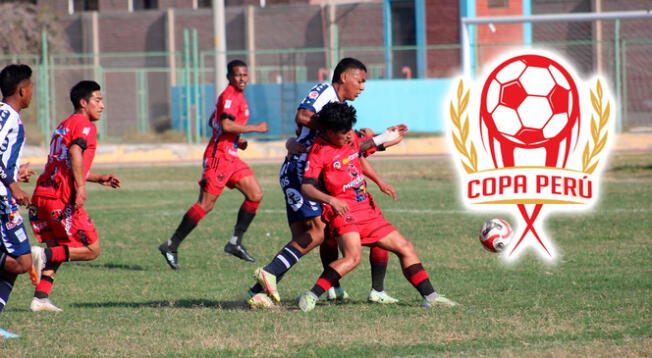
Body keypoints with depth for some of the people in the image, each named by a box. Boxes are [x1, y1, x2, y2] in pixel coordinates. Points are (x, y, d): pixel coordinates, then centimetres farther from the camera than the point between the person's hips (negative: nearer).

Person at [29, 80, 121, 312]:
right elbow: (75, 152, -21)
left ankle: (40, 298, 6)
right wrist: (81, 187, -26)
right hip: (62, 199, -9)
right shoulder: (84, 125, -2)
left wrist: (99, 179, 32)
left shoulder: (64, 126, 26)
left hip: (42, 195, 9)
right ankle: (44, 255, -15)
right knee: (92, 249, -1)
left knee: (57, 250, 18)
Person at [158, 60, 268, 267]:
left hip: (230, 157, 10)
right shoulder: (230, 96, -12)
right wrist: (256, 128, -18)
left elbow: (213, 122, 26)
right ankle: (172, 246, -6)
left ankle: (235, 242, 6)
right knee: (206, 205, -10)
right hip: (219, 156, -10)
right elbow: (226, 125, -26)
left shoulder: (236, 96, 18)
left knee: (256, 195, 4)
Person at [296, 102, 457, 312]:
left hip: (367, 209, 8)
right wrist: (331, 200, -40)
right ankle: (311, 297, -30)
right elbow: (306, 188, -24)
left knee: (405, 248, 9)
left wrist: (379, 182, 18)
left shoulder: (351, 139, 7)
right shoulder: (319, 151, -15)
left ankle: (430, 297, 15)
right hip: (344, 211, -8)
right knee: (352, 257, -32)